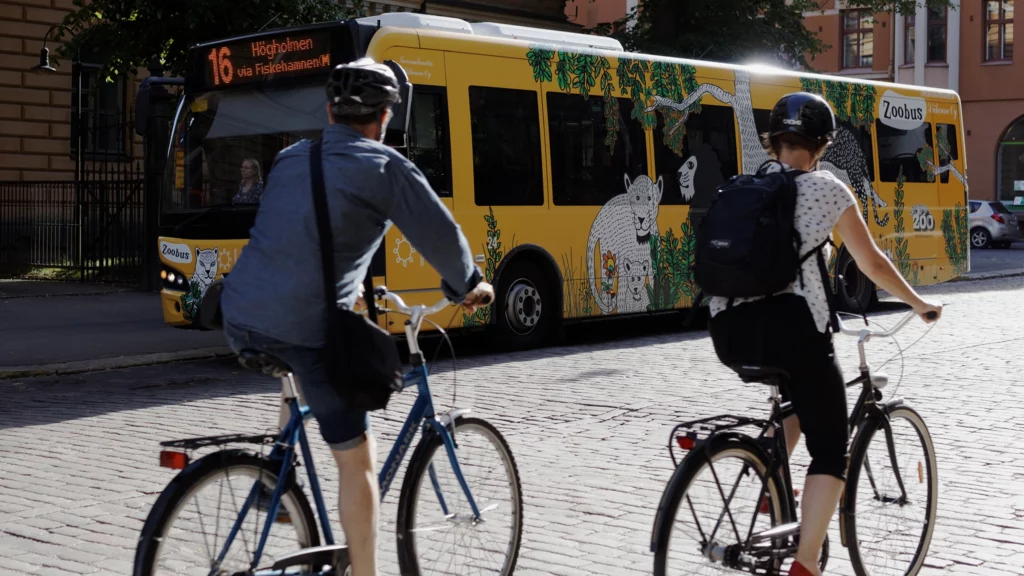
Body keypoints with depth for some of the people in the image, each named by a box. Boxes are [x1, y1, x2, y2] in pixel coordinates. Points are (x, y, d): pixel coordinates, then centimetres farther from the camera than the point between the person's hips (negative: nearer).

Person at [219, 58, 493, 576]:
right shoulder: (387, 167, 2)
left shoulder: (291, 159, 20)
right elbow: (442, 237, 4)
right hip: (309, 326, -6)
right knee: (356, 460, 6)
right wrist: (467, 287, 24)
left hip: (240, 317, 6)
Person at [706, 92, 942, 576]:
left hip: (729, 331, 5)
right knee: (830, 449, 6)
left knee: (800, 391, 36)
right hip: (790, 326, -5)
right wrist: (919, 304, 31)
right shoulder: (827, 189, 6)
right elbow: (872, 264, 14)